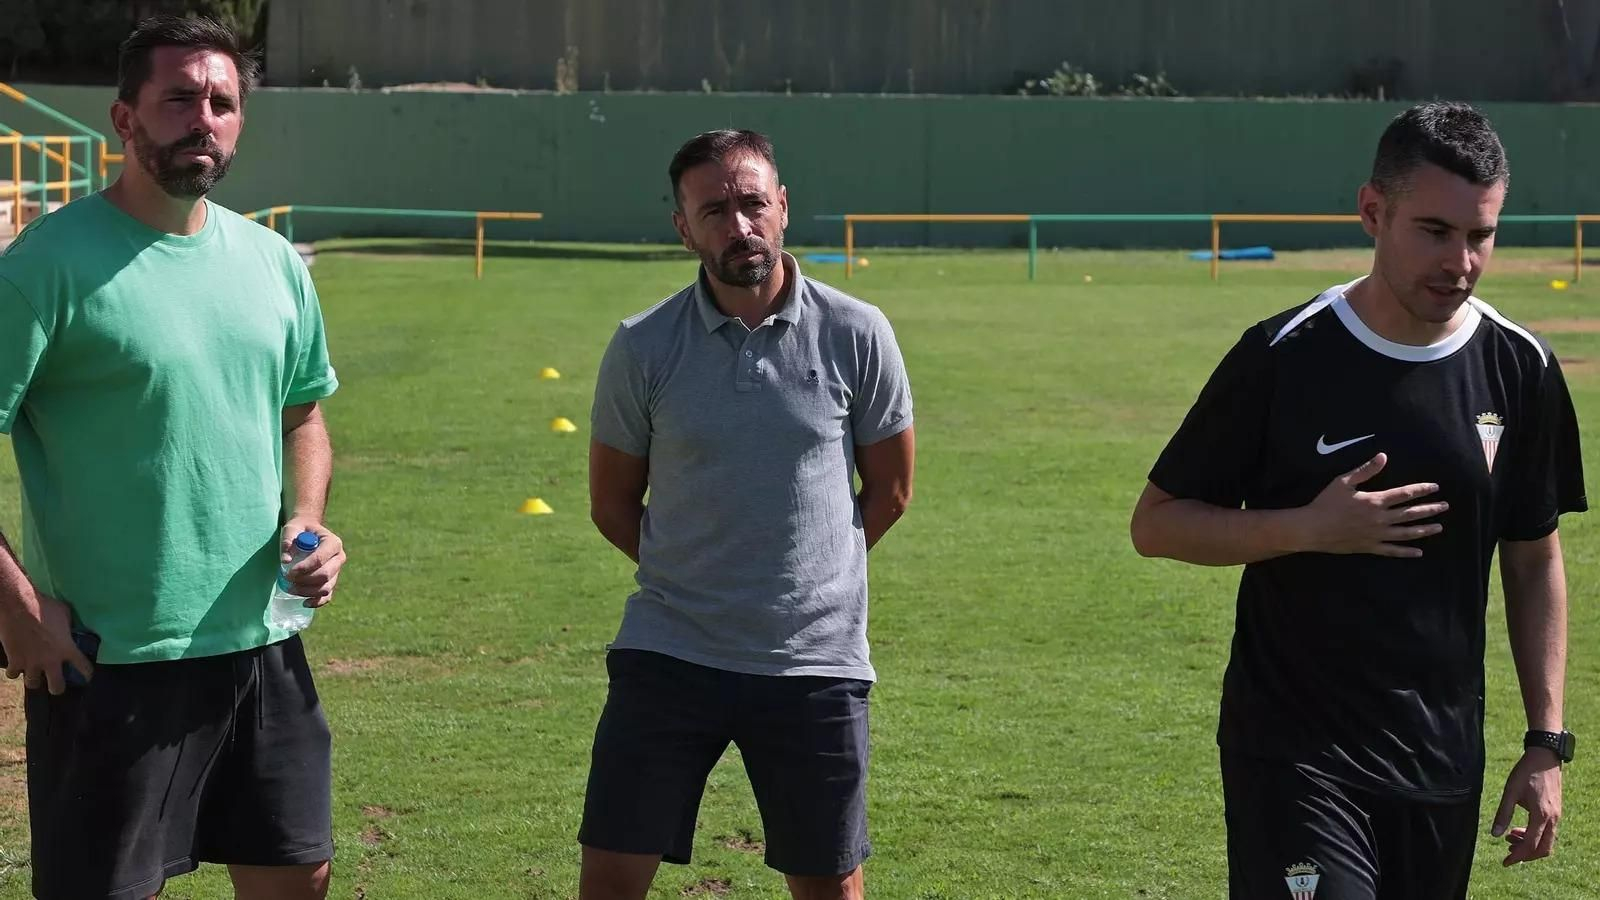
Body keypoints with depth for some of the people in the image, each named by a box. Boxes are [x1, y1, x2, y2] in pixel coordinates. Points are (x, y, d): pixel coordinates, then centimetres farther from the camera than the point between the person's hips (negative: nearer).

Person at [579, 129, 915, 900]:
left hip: (816, 660, 0)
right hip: (667, 653, 0)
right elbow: (613, 503, 8)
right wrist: (692, 577, 8)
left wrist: (813, 572, 11)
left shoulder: (856, 335, -4)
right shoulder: (642, 347, -3)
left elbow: (890, 490, 8)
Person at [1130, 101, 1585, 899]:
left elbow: (1534, 563, 11)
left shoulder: (1521, 370, 2)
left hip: (1444, 763, 4)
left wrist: (1546, 741, 6)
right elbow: (1156, 523, -3)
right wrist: (1310, 528, -18)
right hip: (1294, 754, -4)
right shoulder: (1283, 356, -9)